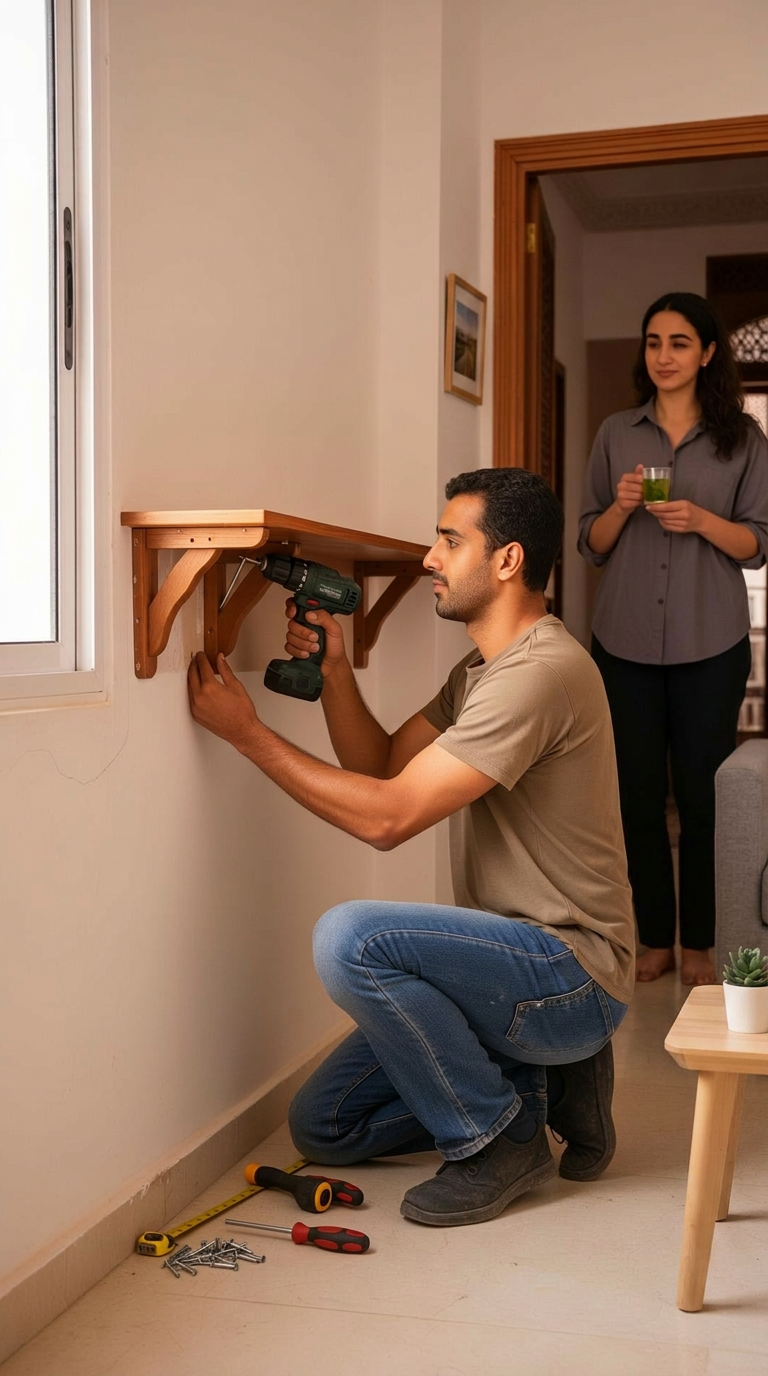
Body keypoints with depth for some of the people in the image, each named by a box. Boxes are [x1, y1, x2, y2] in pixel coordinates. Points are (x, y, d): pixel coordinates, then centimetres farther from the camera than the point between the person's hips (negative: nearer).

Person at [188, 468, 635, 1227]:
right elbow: (382, 764, 12)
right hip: (516, 965, 10)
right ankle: (544, 1083, 13)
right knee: (323, 1126, 8)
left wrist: (247, 731, -19)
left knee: (350, 937, -31)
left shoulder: (542, 672, -22)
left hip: (572, 975, -9)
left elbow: (388, 816, -25)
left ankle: (499, 1136, -11)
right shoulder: (483, 670, 13)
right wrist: (334, 671, -4)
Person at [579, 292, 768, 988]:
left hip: (710, 646, -2)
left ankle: (698, 943, 13)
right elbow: (591, 544, 10)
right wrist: (621, 506, -10)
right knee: (638, 792, 4)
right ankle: (655, 937, 17)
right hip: (626, 642, 2)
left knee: (702, 793, 1)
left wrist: (701, 520, -15)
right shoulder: (616, 434, 9)